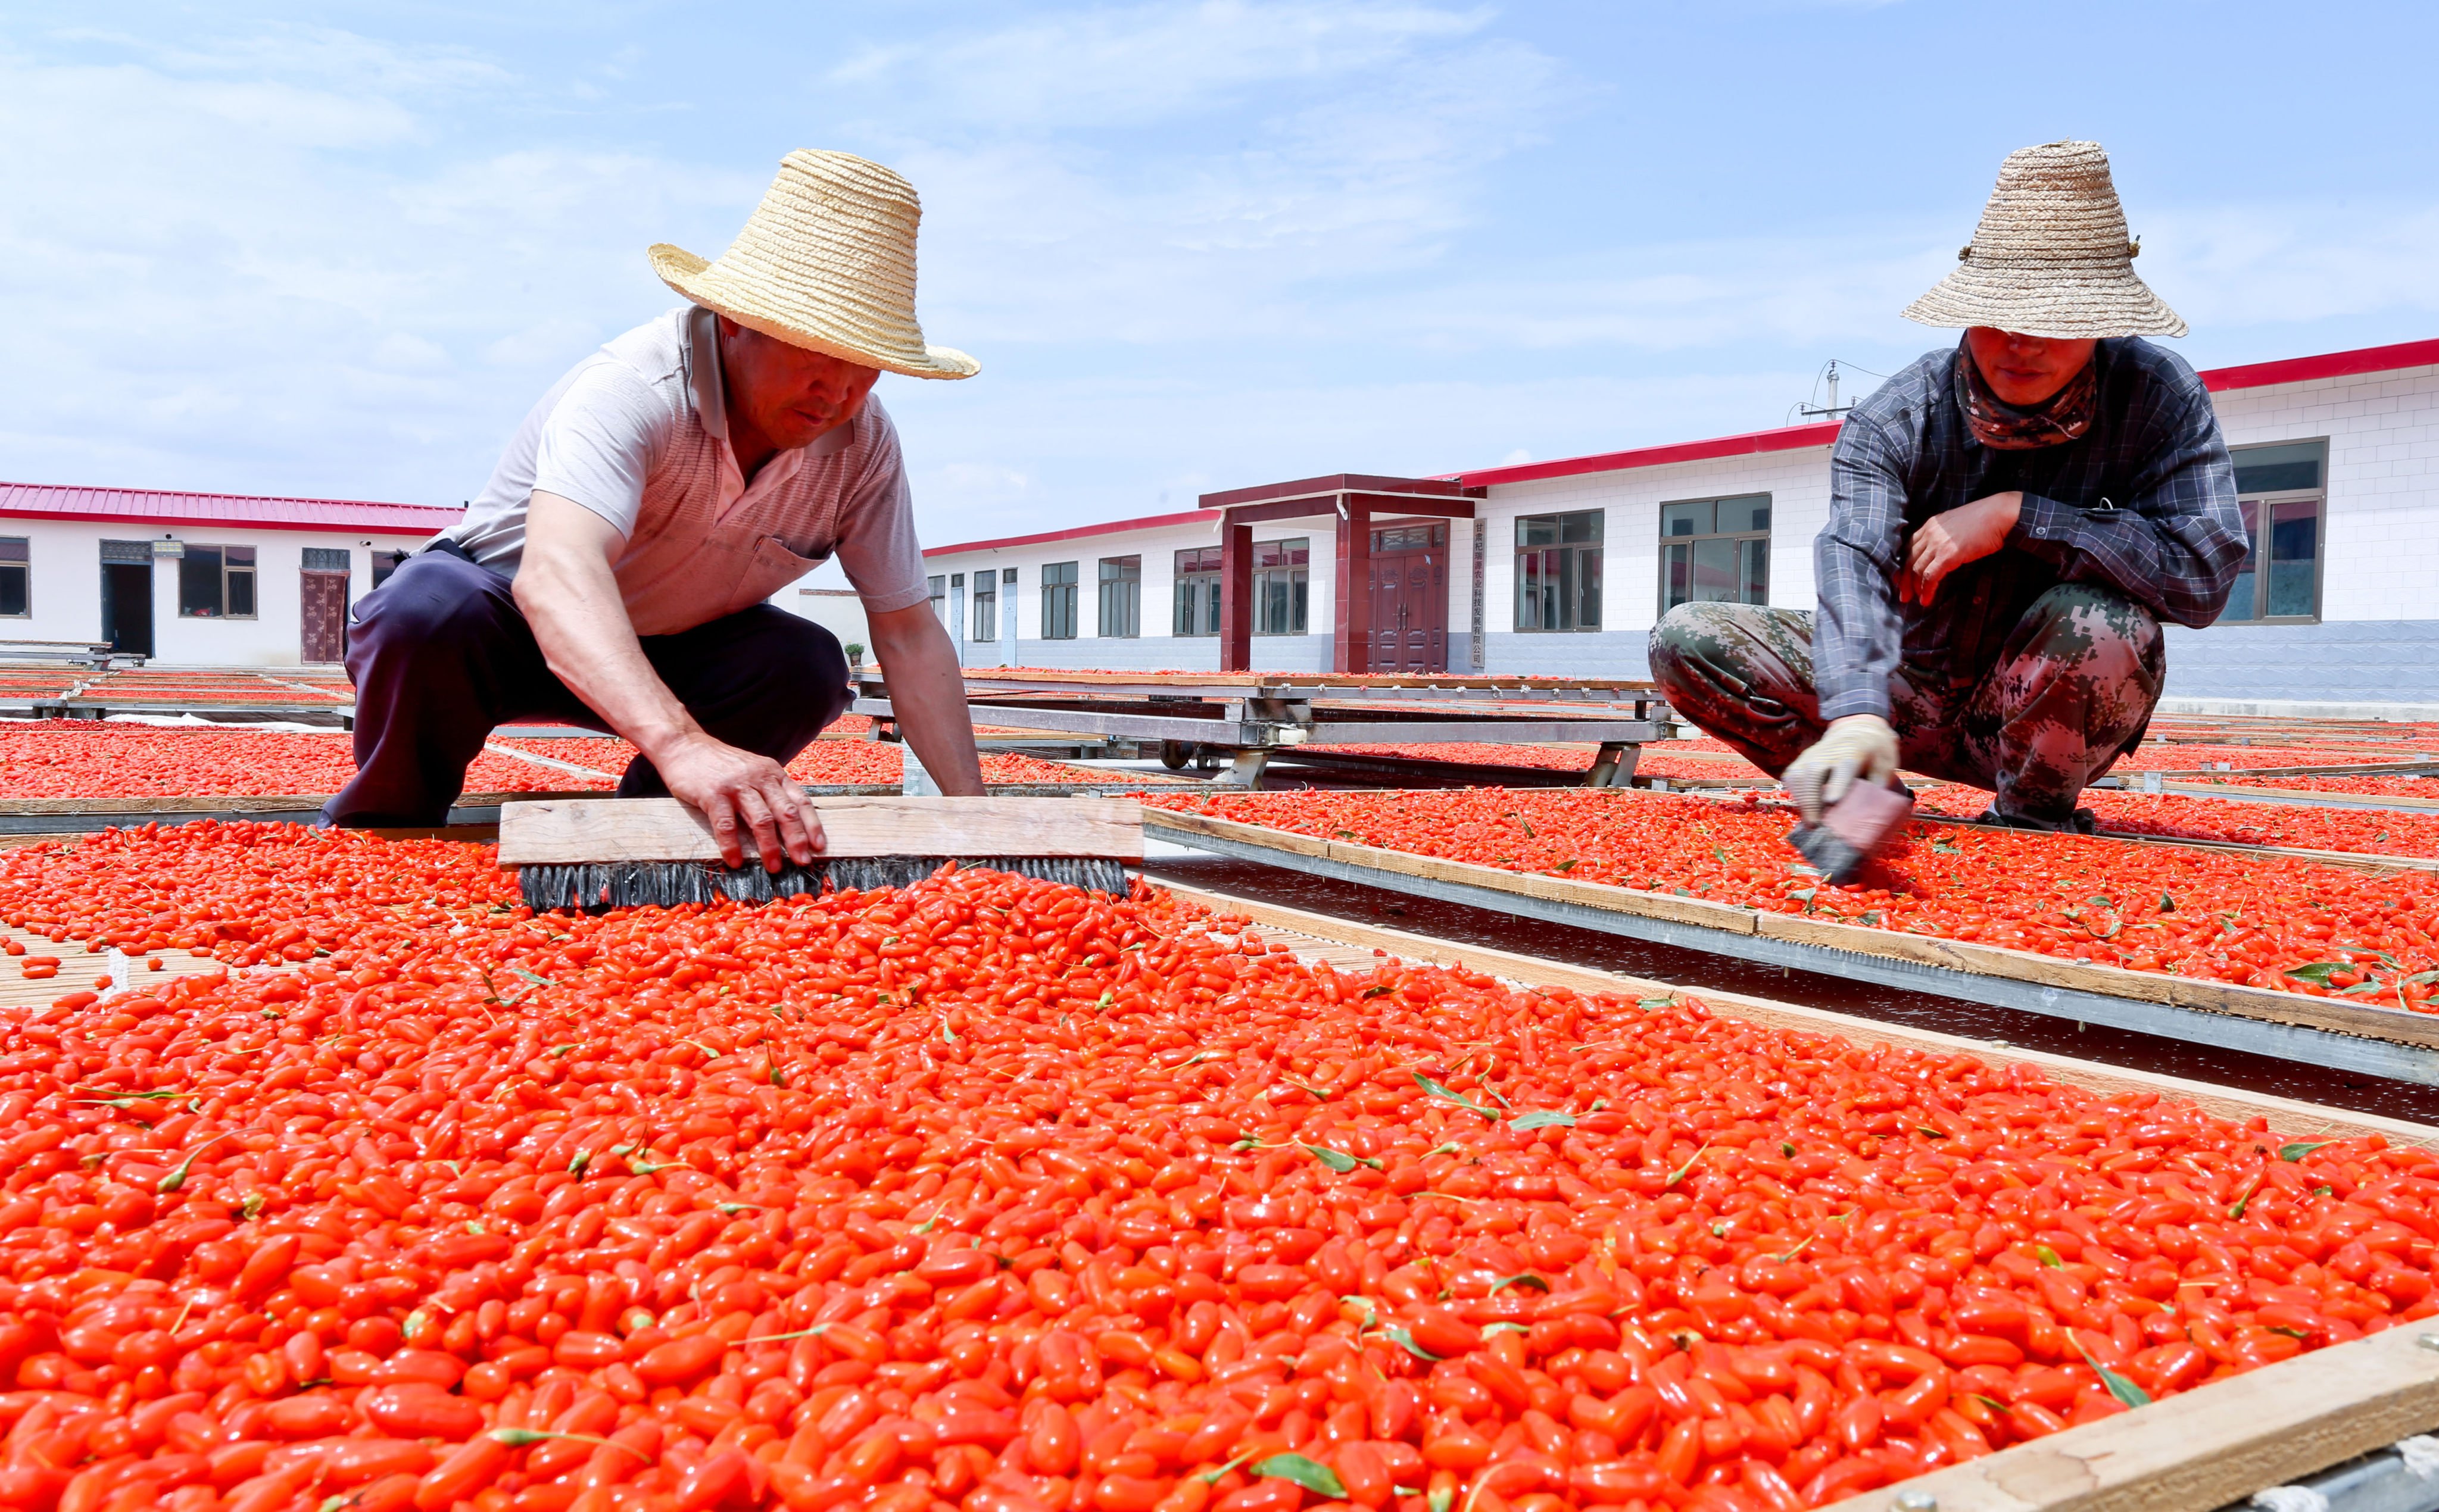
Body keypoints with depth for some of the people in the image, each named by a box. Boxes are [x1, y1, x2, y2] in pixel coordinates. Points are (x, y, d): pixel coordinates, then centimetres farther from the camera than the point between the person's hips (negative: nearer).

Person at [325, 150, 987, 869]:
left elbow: (909, 632, -13)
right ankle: (381, 834, -9)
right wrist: (681, 743, -70)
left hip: (665, 653, 4)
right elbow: (555, 572, -53)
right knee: (426, 608, -37)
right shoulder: (631, 388, -35)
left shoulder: (861, 440, -17)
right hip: (506, 612, -4)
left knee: (808, 665, -24)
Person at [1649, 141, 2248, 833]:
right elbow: (1853, 565, -33)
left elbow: (2204, 573, -26)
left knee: (2106, 620, -36)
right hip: (1910, 696, 1)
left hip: (2048, 721, 0)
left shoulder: (2159, 397, -14)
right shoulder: (1895, 420, -15)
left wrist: (2017, 515, -30)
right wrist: (1858, 718, -52)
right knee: (1687, 639, -17)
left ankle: (2034, 816, -7)